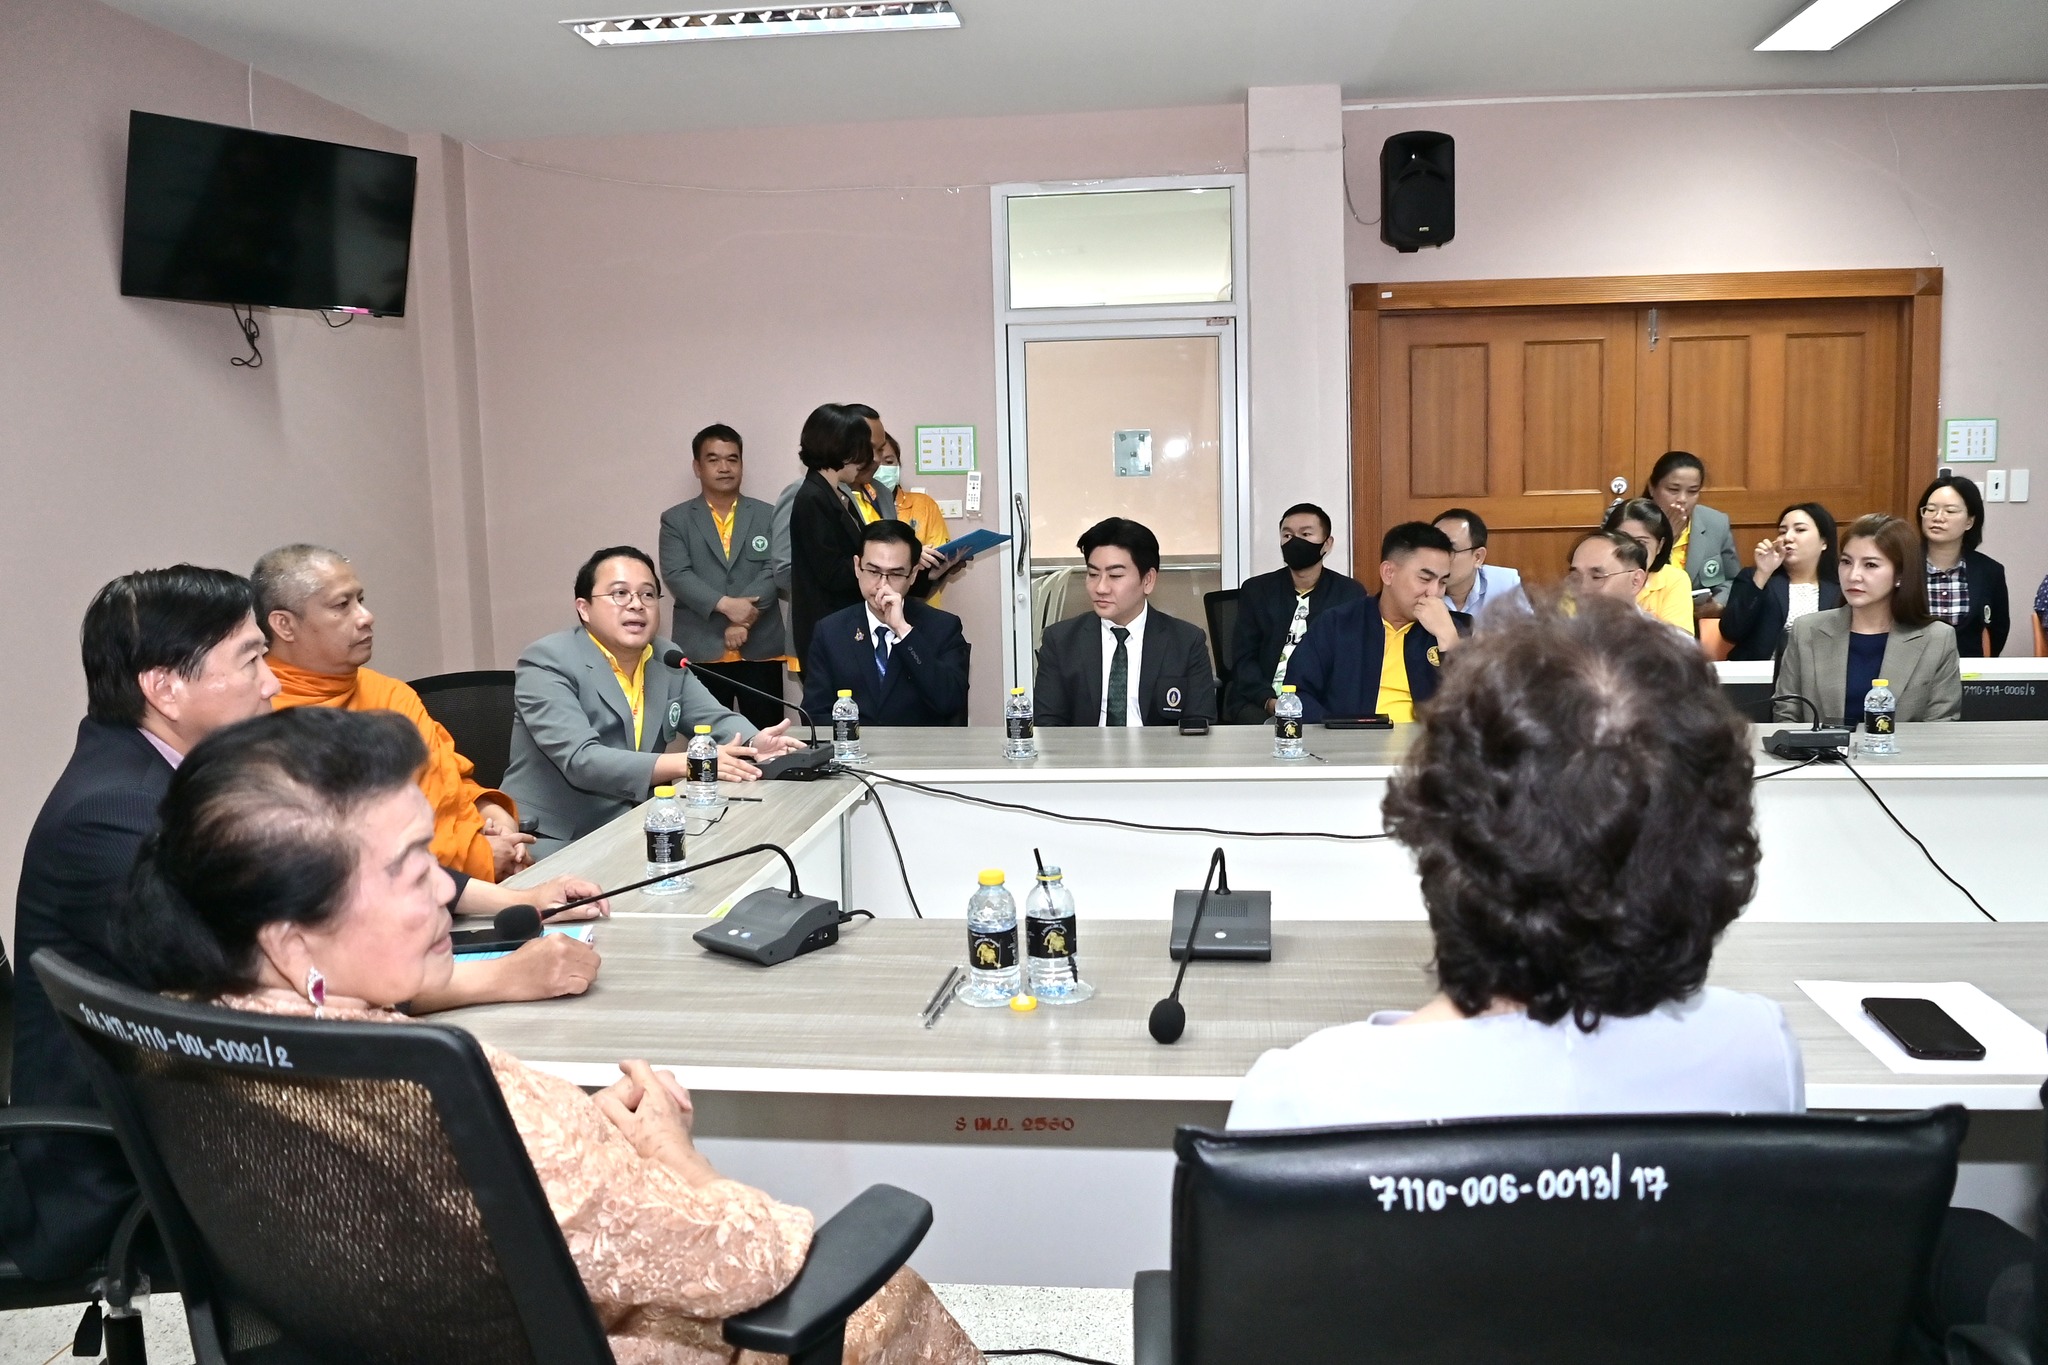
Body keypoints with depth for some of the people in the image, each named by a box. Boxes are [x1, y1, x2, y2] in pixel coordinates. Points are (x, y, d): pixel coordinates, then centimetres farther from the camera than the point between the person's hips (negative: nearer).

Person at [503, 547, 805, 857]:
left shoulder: (667, 658, 6)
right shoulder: (547, 662, -14)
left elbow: (715, 719, 9)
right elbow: (581, 760, -25)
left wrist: (754, 743, -16)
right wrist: (686, 763, -33)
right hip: (556, 841, -6)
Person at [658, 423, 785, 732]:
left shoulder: (767, 516, 11)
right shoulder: (676, 520, 8)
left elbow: (773, 572, -1)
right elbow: (676, 575, -5)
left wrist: (743, 618, -15)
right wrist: (724, 605, -19)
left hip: (760, 648, 1)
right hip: (701, 650, -1)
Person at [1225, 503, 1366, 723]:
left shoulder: (1350, 593, 8)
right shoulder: (1255, 590, 11)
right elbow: (1243, 658, 5)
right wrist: (1269, 700, -14)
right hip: (1262, 702, 1)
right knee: (1254, 719, -30)